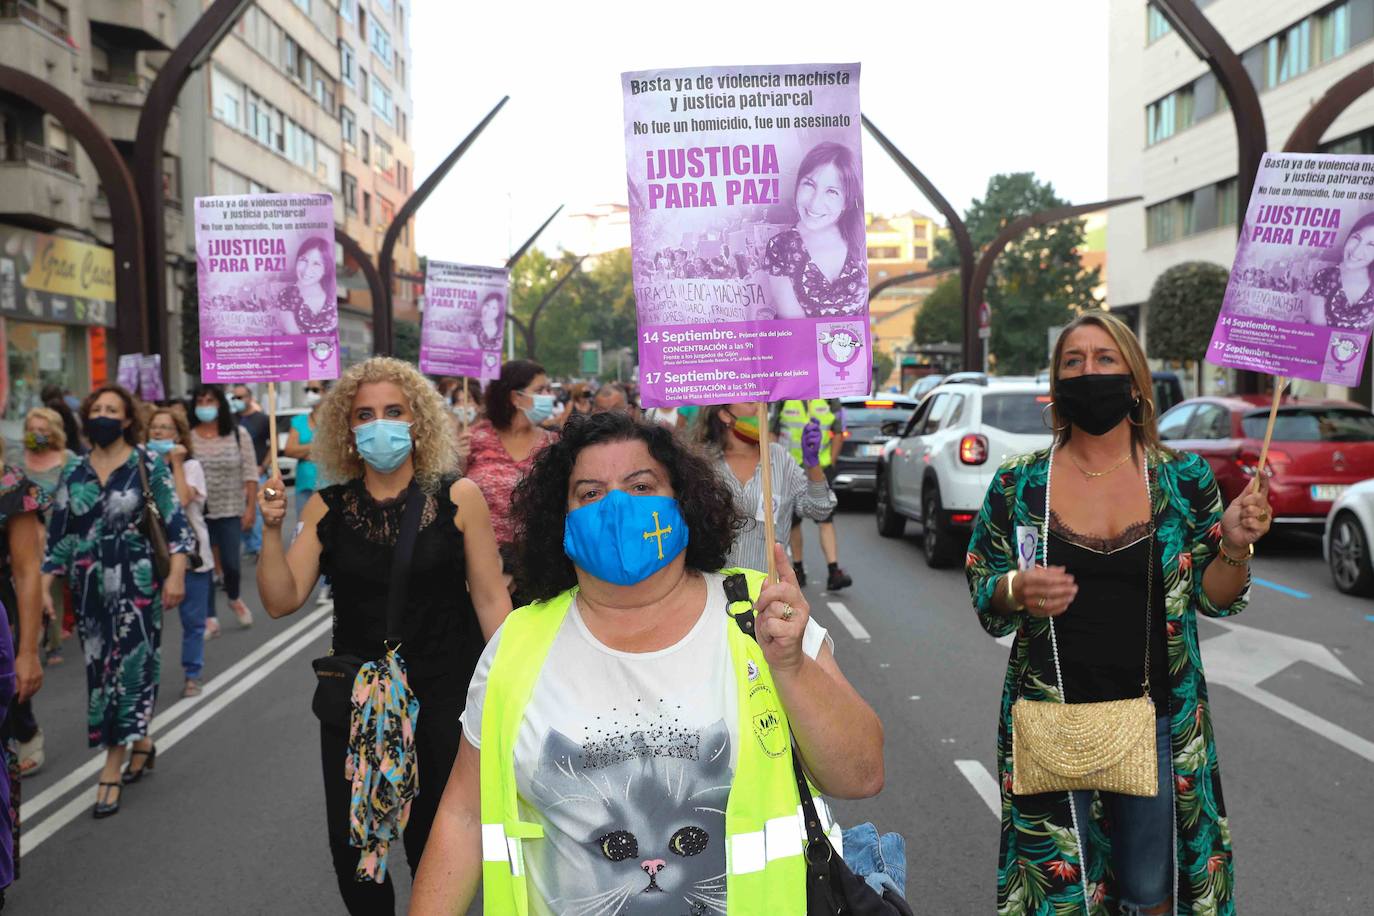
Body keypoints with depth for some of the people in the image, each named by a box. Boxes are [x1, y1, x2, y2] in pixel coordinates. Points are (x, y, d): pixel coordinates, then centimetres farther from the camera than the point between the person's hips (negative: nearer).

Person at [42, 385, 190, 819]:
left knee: (127, 666, -4)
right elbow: (58, 532, 10)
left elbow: (176, 524, -6)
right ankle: (140, 743, 27)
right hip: (90, 587, 4)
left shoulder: (148, 466, -4)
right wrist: (44, 585, 6)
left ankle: (113, 767, 3)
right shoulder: (74, 471, 7)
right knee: (101, 667, 8)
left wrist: (176, 575, -15)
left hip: (137, 585, -4)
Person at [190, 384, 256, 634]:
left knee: (230, 563, 3)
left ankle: (234, 598, 35)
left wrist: (251, 508, -5)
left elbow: (250, 474, -1)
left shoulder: (238, 434, -1)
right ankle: (210, 619, 14)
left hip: (230, 511, 0)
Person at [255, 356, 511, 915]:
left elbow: (490, 599, -6)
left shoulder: (458, 498, -9)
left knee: (436, 846, 9)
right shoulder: (327, 508, -1)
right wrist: (271, 531, -15)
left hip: (444, 696, -2)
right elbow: (281, 601, -1)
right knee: (350, 844, 11)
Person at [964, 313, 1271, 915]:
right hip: (1052, 722, -1)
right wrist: (1016, 590, -19)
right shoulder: (1018, 485, -3)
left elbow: (1214, 599, 4)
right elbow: (982, 595, 2)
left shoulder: (1184, 480, 0)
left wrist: (1234, 546, -15)